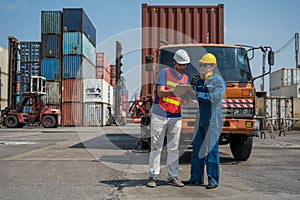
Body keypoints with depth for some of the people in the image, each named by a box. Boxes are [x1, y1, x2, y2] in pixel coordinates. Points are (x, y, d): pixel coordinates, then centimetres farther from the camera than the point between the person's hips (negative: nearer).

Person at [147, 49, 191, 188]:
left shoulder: (186, 79, 14)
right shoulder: (164, 72, 1)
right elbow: (160, 93, -9)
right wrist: (172, 91, -26)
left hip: (176, 117, 4)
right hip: (160, 115, -4)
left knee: (174, 148, 5)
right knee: (156, 147, -1)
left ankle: (172, 177, 11)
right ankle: (153, 176, 5)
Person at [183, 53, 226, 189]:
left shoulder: (218, 80, -2)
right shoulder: (199, 80, 17)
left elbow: (216, 96, -18)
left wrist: (199, 94, -15)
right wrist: (192, 86, 0)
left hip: (212, 120, -6)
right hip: (200, 119, 7)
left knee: (211, 149, -5)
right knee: (197, 148, 8)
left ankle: (213, 179, 3)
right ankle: (196, 177, 17)